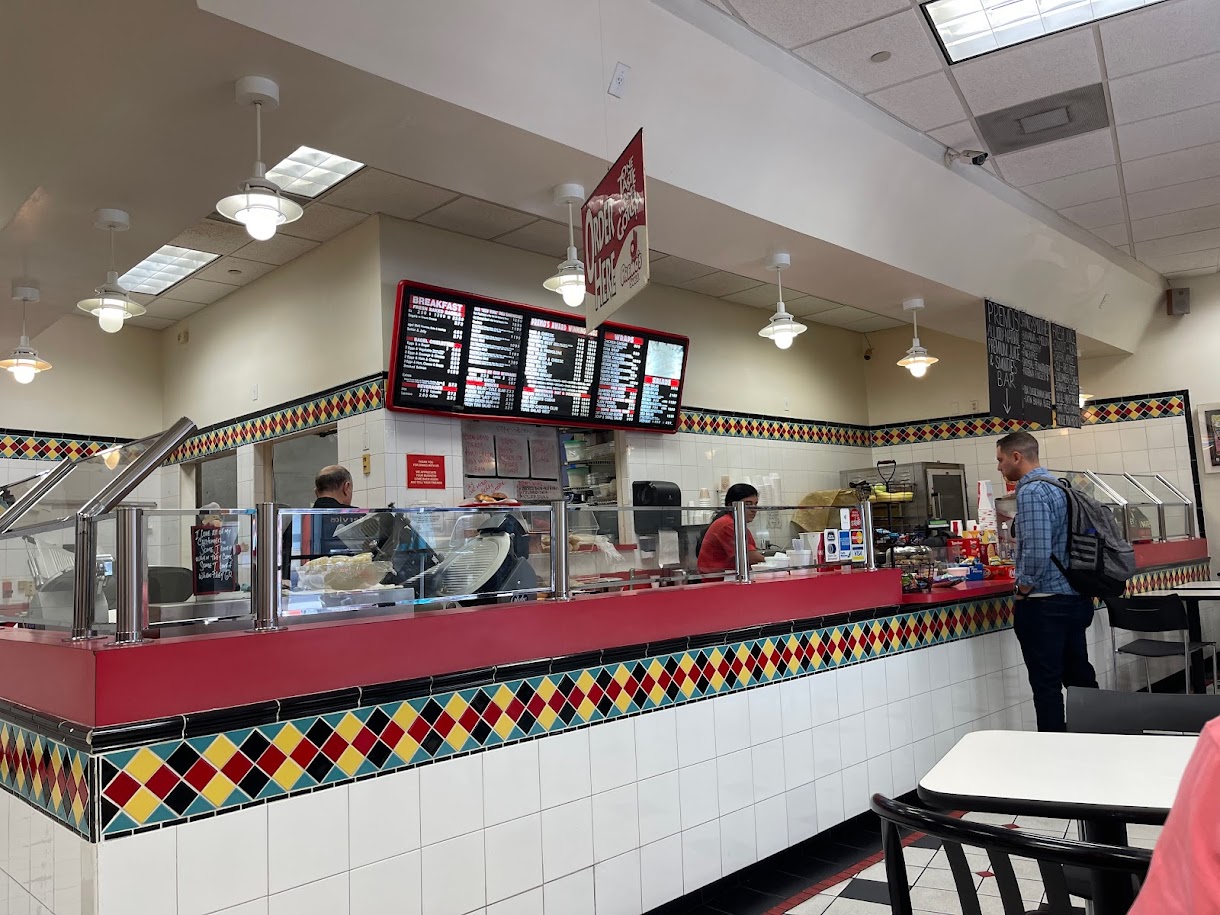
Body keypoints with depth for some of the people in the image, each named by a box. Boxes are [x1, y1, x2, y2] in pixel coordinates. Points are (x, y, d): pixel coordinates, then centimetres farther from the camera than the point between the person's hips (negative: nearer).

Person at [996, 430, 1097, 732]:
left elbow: (1036, 551, -25)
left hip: (1044, 605, -9)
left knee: (1047, 685, -1)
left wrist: (1024, 587, -12)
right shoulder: (1058, 487, 12)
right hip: (1075, 599, 9)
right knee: (1080, 677, 17)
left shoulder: (1031, 491, -16)